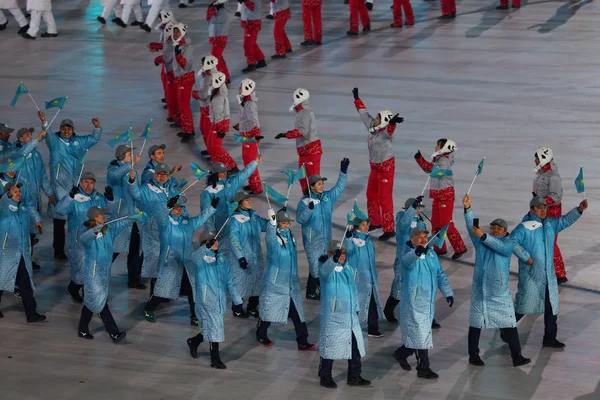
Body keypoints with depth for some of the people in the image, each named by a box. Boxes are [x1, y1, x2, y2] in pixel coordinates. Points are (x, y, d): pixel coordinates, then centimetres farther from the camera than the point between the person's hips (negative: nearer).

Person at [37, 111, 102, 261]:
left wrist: (97, 127, -5)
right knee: (59, 219, -3)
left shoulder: (79, 141, 13)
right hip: (59, 185, -4)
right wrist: (44, 122, -39)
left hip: (75, 185, 4)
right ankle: (58, 250, 3)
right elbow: (48, 134, -19)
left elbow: (94, 139, 16)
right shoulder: (55, 141, 0)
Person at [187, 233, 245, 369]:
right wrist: (206, 247, -49)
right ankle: (215, 359, 2)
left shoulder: (222, 259, 15)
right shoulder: (201, 257, -3)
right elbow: (195, 257, -30)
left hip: (220, 300, 6)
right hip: (206, 299, -6)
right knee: (215, 327, -8)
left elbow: (230, 281, 17)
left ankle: (194, 342, 40)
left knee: (209, 328, 13)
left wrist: (237, 300, 15)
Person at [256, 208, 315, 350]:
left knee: (297, 311, 2)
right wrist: (272, 222, -53)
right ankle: (261, 334, 30)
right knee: (269, 308, 8)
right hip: (275, 281, -6)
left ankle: (302, 342, 4)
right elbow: (270, 236, -39)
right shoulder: (273, 237, -15)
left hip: (291, 282, 6)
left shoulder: (291, 237, 6)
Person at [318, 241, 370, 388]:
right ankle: (325, 377, 12)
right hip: (332, 317, -7)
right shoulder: (326, 268, -11)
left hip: (351, 316, 7)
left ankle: (354, 376, 21)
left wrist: (356, 309, 22)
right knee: (329, 347, -1)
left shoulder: (350, 268, 11)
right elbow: (325, 270, -37)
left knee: (355, 347, 10)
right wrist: (334, 259, -56)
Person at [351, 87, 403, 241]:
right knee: (371, 195, 19)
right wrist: (357, 99, 28)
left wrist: (393, 122, -68)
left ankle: (389, 229, -2)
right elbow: (364, 114, 17)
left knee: (385, 199, -7)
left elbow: (389, 129, -45)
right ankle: (375, 222, 36)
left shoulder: (386, 132, -20)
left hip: (386, 168, -9)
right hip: (375, 167, 9)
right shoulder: (373, 128, 2)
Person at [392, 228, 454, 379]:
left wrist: (448, 292, 2)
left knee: (418, 334, 15)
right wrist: (416, 253, -61)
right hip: (414, 302, -7)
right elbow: (407, 260, -38)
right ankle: (423, 368, 2)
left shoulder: (431, 254, 9)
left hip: (429, 301, 7)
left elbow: (440, 274, 13)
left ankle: (401, 354, 36)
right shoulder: (410, 254, -12)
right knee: (421, 334, -6)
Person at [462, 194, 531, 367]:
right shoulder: (480, 241, 5)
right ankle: (473, 355, 18)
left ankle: (516, 356, 3)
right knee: (475, 323, 7)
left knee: (509, 324, -1)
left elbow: (499, 246, -21)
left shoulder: (508, 244, 1)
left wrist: (483, 236, -34)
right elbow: (472, 226, -10)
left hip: (500, 292, -1)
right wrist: (468, 209, -26)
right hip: (480, 291, 1)